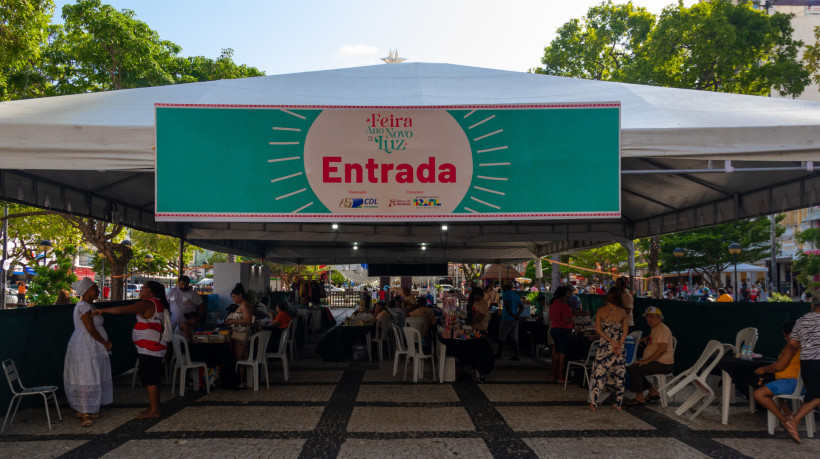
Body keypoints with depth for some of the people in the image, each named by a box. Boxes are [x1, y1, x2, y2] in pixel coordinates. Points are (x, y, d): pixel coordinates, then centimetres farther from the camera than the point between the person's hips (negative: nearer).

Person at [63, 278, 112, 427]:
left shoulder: (88, 305, 16)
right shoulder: (83, 306, -17)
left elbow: (95, 326, 18)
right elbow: (91, 329, -21)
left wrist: (106, 341, 6)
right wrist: (105, 343, -10)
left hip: (90, 348, 10)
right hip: (85, 347, -10)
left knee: (88, 378, 13)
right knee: (85, 379, -7)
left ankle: (81, 410, 21)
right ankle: (84, 414, -4)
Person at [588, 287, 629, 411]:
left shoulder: (600, 311, -3)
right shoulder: (623, 312, 1)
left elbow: (598, 329, -9)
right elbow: (625, 331, -5)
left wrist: (611, 342, -10)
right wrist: (618, 345, -10)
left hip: (605, 346, -2)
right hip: (619, 346, 2)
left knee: (599, 373, 3)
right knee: (619, 374, 11)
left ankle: (593, 403, 2)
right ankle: (618, 403, 16)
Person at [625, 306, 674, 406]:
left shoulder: (662, 329, -14)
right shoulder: (655, 329, 19)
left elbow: (662, 348, -27)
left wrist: (647, 360, -24)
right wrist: (646, 338, 22)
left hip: (663, 364, -11)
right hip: (656, 362, 11)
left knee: (633, 369, -22)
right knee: (630, 368, 12)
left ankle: (639, 398, -12)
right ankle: (653, 391, 12)